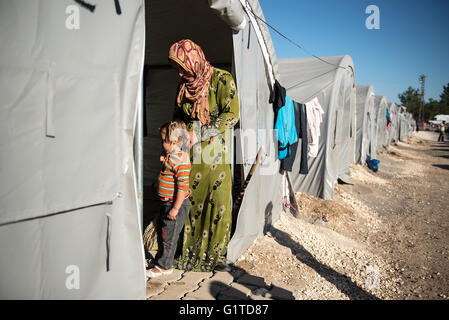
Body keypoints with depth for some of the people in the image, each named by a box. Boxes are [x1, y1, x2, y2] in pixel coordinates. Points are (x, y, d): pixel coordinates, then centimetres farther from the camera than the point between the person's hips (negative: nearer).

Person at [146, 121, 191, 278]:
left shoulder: (181, 160, -23)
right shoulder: (169, 155, 7)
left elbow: (183, 187, -25)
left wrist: (175, 208, -23)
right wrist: (163, 160, 7)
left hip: (176, 204, -10)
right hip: (166, 202, 10)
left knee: (168, 236, 3)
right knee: (161, 232, 20)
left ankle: (164, 266, 19)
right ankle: (161, 260, 36)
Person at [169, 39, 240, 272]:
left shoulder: (222, 80, -5)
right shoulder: (184, 84, 14)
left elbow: (232, 116, -12)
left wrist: (200, 132, -15)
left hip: (214, 153, -5)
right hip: (189, 155, 5)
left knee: (217, 201, 0)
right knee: (188, 201, 5)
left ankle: (217, 252, 15)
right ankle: (189, 250, 19)